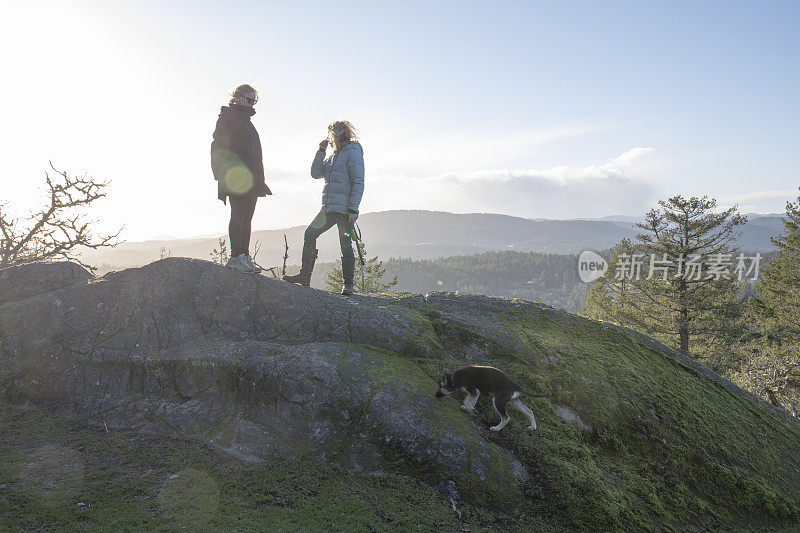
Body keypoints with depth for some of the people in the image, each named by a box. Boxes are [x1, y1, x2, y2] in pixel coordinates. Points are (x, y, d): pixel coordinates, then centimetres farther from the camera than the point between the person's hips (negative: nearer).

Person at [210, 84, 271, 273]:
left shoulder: (246, 122, 25)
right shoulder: (227, 119, -1)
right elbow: (218, 148, -9)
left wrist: (259, 180, 22)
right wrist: (223, 176, -18)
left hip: (251, 180, 8)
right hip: (236, 179, -8)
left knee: (247, 218, 7)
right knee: (238, 217, -10)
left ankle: (245, 256, 10)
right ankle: (236, 256, -8)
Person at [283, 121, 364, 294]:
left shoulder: (352, 152, -5)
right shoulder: (333, 155, 21)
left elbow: (358, 183, -12)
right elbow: (316, 173, 18)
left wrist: (353, 209, -19)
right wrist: (321, 151, 10)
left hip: (344, 208, -9)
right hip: (329, 208, 9)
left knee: (345, 245, -5)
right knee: (310, 234, 3)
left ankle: (348, 284, 5)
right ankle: (305, 276, 8)